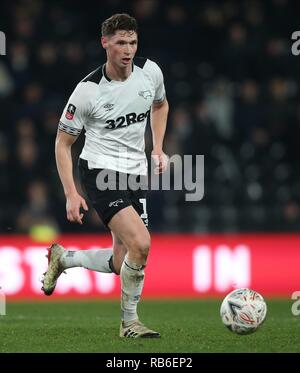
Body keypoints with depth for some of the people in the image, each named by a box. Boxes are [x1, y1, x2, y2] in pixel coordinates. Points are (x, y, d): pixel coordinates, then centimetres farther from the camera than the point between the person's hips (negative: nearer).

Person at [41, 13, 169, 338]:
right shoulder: (88, 90, -15)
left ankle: (61, 258, 34)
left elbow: (160, 105, 23)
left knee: (121, 263, 6)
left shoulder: (150, 71, -1)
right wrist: (71, 194, -12)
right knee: (141, 244, -24)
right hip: (99, 170, -6)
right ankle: (129, 322, -5)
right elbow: (63, 143, -5)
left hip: (136, 174, 6)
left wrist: (158, 148, 11)